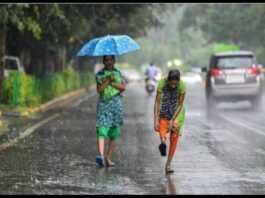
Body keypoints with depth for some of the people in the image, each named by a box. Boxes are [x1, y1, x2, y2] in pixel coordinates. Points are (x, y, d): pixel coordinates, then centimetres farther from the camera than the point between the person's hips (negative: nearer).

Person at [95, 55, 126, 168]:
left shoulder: (118, 73, 11)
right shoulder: (100, 74, 5)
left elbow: (123, 87, -2)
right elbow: (99, 89, -8)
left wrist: (111, 83, -11)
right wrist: (108, 80, -15)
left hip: (116, 104, 3)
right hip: (103, 104, -3)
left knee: (114, 134, 3)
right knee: (102, 131, -17)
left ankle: (108, 158, 11)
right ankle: (101, 156, -31)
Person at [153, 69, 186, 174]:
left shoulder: (182, 85, -25)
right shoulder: (162, 82, -26)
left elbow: (180, 104, -19)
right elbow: (157, 102, -24)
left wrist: (172, 120, -24)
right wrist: (156, 120, -31)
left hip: (176, 111, -1)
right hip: (164, 109, 1)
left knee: (174, 137, -4)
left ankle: (168, 164, 1)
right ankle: (163, 141, -54)